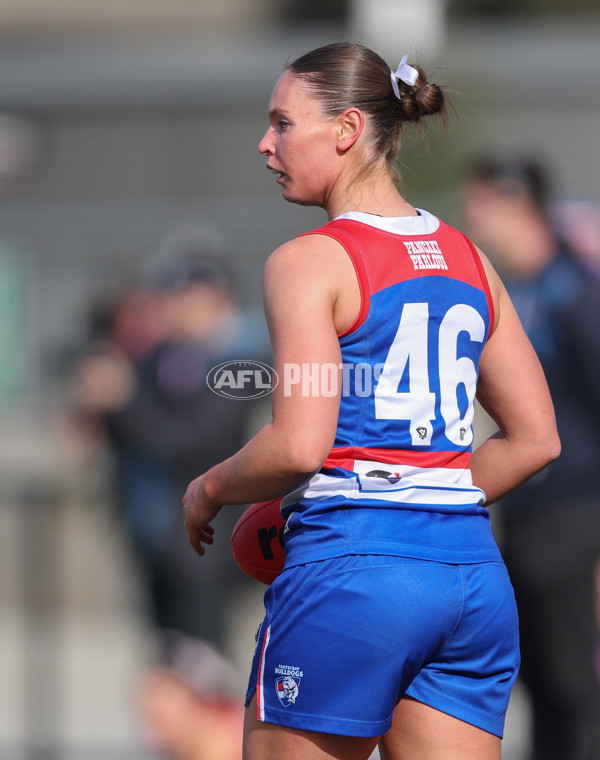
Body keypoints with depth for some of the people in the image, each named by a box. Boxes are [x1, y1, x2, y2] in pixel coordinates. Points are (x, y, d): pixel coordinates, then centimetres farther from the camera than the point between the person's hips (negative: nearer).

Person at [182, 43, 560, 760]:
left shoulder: (307, 262, -6)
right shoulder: (468, 259, 13)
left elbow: (299, 445, -15)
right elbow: (535, 440, 15)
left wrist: (207, 491, 2)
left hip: (349, 567, -6)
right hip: (474, 573, 6)